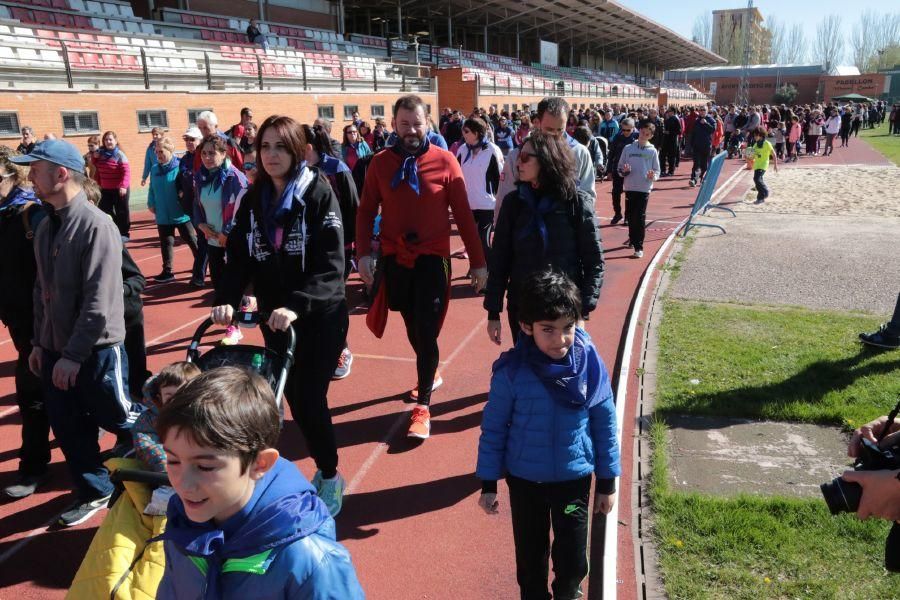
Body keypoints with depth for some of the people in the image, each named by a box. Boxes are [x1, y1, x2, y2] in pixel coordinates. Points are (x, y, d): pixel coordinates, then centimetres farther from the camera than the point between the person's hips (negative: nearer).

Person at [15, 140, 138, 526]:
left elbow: (99, 302, -21)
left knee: (121, 422, 8)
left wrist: (74, 354, -19)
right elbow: (42, 289, 14)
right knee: (67, 428, 15)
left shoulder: (96, 225, -18)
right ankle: (94, 492, 33)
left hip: (96, 351, -7)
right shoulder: (46, 226, 7)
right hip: (55, 350, 8)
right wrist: (39, 342, 11)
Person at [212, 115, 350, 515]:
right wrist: (227, 299, -17)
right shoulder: (253, 201, 5)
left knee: (309, 399, -6)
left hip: (320, 316, -5)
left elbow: (330, 264, -19)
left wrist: (297, 305, -32)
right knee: (294, 397, 12)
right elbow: (240, 258, 1)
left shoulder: (319, 194, -11)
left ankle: (331, 477, 18)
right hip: (274, 317, 5)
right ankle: (323, 468, 34)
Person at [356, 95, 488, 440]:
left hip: (432, 258, -3)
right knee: (412, 327, 18)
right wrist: (363, 252, -11)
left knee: (426, 331, -1)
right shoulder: (380, 162, 1)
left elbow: (463, 214, -4)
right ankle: (431, 374, 44)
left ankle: (422, 406, 11)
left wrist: (477, 261, -3)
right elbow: (366, 211, 2)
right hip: (394, 259, 3)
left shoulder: (444, 161, -6)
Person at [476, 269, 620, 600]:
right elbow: (493, 428, -8)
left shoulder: (591, 365, -15)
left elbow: (605, 424, -3)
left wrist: (608, 481, 3)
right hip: (524, 480, -1)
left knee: (573, 559, 14)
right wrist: (488, 484, -2)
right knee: (531, 555, 18)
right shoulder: (512, 371, -20)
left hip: (575, 479, 1)